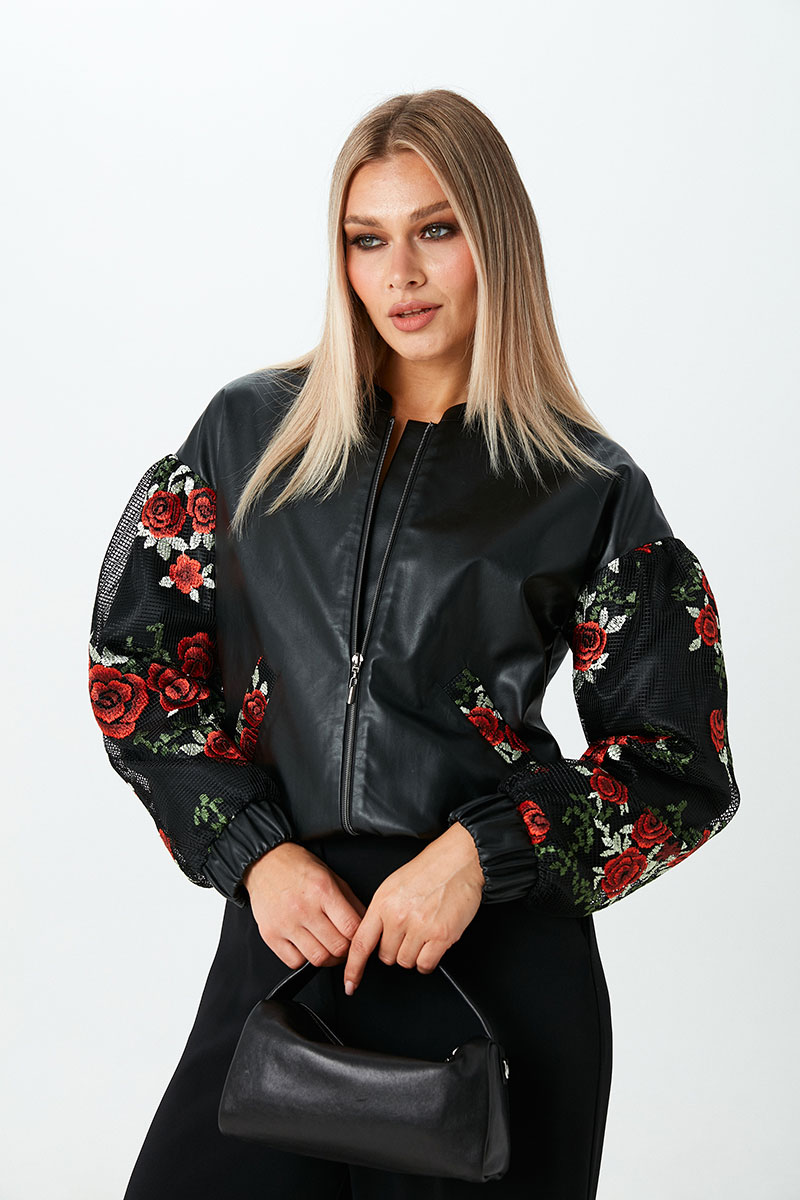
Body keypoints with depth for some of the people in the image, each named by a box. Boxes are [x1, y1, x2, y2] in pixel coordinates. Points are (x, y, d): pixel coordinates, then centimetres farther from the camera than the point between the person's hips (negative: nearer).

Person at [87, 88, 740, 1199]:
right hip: (282, 934, 2)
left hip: (499, 951, -1)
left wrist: (482, 853, -14)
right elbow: (136, 652, 7)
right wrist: (255, 851, -6)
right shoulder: (252, 430, 7)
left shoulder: (591, 492, 1)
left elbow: (682, 763, 1)